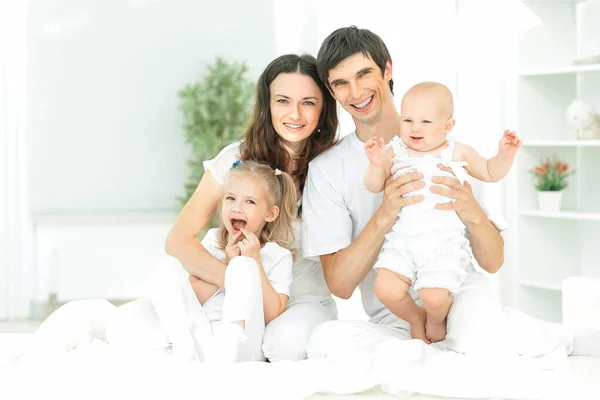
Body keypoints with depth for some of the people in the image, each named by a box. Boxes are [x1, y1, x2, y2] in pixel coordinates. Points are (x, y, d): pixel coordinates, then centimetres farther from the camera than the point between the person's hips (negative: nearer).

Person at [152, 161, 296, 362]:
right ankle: (185, 345, -31)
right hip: (199, 335, 4)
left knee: (243, 266, -22)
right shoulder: (213, 240, 14)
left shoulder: (278, 256, 4)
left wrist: (254, 262, -10)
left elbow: (272, 315, -7)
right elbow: (190, 298, 6)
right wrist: (226, 265, -6)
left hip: (242, 346, -4)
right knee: (169, 269, -12)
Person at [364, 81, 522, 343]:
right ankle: (415, 318, 18)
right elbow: (374, 187, 6)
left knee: (434, 297, -21)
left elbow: (490, 173, 19)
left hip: (443, 242, -2)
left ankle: (436, 320, 19)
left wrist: (505, 155, -1)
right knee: (386, 290, -17)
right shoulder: (394, 152, 9)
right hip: (402, 240, 2)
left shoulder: (458, 153, 9)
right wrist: (376, 164, -14)